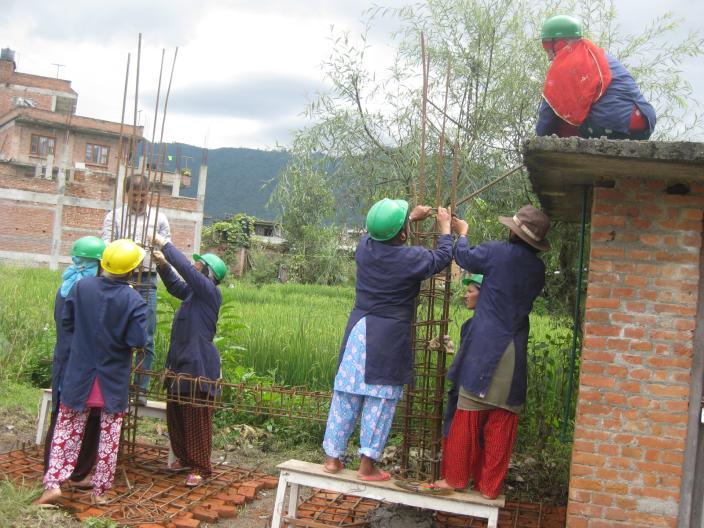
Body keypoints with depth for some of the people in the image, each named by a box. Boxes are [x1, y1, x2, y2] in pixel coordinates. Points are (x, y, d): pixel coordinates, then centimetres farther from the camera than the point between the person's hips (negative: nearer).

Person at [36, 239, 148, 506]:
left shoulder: (81, 287, -8)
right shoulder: (134, 301, -17)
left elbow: (66, 323, 0)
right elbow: (138, 340, -18)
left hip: (80, 374, 2)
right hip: (114, 380, -2)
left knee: (68, 429, 14)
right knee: (109, 437, 12)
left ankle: (53, 484, 7)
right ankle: (100, 490, 18)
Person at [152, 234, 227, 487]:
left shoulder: (210, 292, -13)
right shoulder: (194, 293, 11)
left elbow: (185, 268, -20)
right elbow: (175, 286, 27)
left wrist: (164, 244, -11)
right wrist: (163, 265, 10)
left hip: (198, 366, -9)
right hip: (181, 363, 9)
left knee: (197, 420, -2)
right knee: (175, 415, 15)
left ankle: (200, 467, 8)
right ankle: (184, 458, 31)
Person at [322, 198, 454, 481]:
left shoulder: (364, 246, 0)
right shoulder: (410, 257, -14)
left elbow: (381, 235, 25)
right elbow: (443, 257, 5)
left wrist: (412, 217, 34)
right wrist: (445, 227, 20)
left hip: (358, 330, 5)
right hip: (389, 337, -5)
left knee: (346, 396, 10)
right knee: (380, 400, 3)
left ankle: (332, 458, 18)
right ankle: (367, 465, 7)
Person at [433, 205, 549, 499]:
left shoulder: (497, 252, -8)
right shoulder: (538, 269, 6)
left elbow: (464, 256, 9)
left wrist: (462, 233, 28)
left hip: (484, 347, -4)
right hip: (514, 353, 4)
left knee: (468, 417, 6)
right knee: (501, 423, 8)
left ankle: (456, 477, 14)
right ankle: (489, 486, 14)